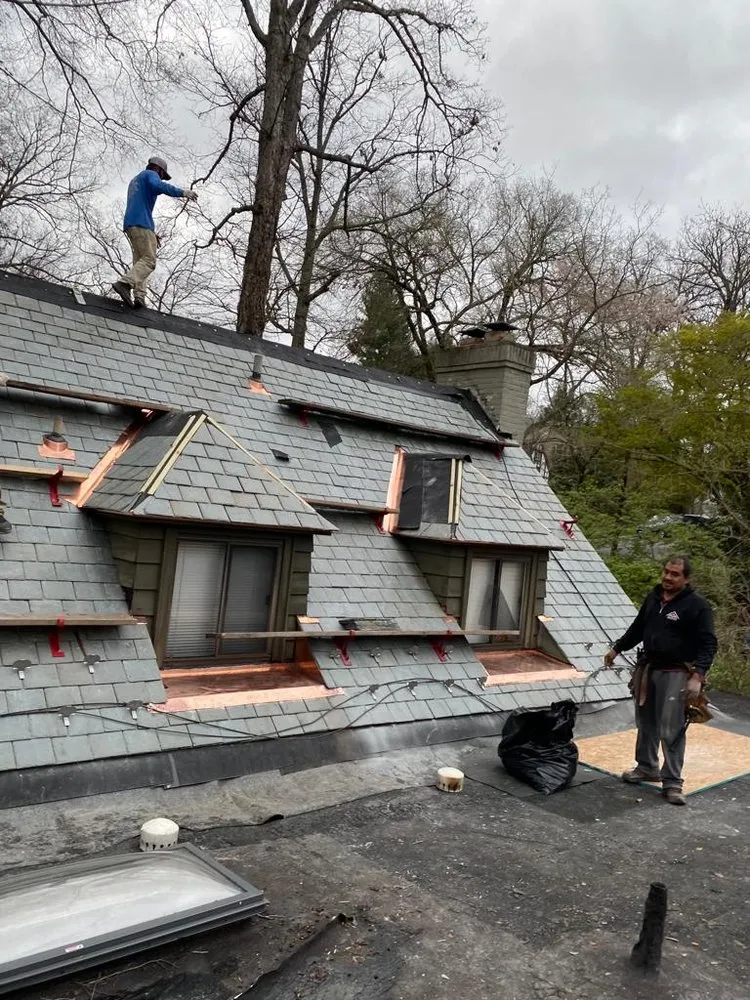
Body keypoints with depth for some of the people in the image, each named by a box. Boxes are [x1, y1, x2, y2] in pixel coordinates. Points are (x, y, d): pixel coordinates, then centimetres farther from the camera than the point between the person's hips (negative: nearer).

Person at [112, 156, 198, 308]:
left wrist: (151, 233, 24)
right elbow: (158, 186, -18)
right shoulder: (150, 174, 8)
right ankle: (124, 283, -35)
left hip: (129, 225, 9)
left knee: (140, 260, 0)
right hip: (141, 223, -9)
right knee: (149, 261, -17)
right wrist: (182, 192, -17)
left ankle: (139, 296, -18)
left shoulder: (134, 181, 36)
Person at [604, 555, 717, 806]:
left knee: (671, 730, -4)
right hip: (647, 669, 6)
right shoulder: (653, 597, 8)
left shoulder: (697, 605, -11)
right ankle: (647, 767, 32)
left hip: (675, 674, -6)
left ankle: (672, 782, 7)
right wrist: (617, 648, 21)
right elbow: (638, 628, 21)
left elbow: (708, 644, -12)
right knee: (646, 723, 16)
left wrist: (698, 675, -22)